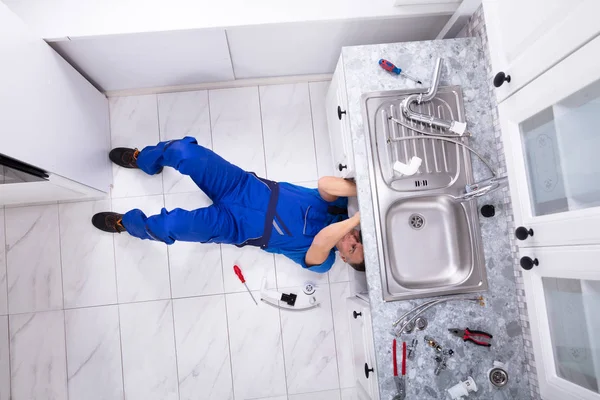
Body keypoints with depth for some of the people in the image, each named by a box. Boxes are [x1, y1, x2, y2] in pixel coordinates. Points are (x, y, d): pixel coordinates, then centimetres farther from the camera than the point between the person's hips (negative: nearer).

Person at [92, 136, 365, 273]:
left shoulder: (320, 261, -14)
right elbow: (326, 183, -24)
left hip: (233, 224, -3)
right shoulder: (336, 207, -3)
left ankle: (125, 223, 13)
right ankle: (143, 160, 21)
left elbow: (321, 241, -38)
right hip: (246, 186, 4)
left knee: (169, 226, -27)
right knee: (183, 151, -17)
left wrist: (362, 214, -37)